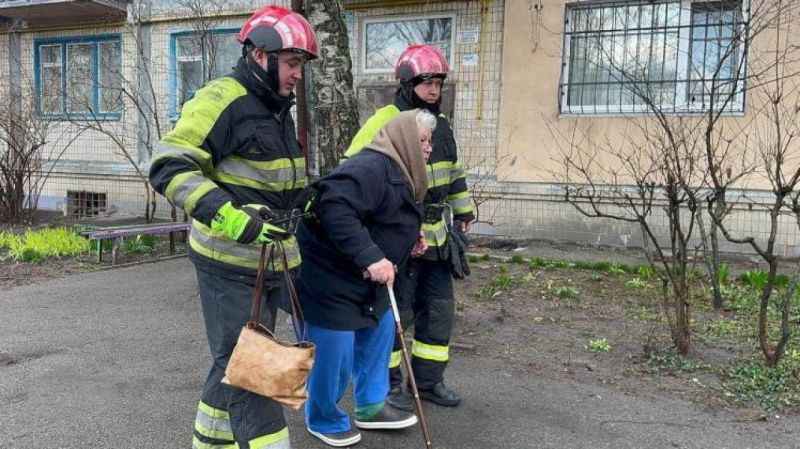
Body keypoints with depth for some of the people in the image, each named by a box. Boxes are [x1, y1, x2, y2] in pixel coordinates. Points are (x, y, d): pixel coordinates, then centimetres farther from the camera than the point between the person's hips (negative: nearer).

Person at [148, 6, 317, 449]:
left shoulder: (279, 110, 14)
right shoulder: (221, 100, -15)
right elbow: (169, 168, -23)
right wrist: (232, 219, -31)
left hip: (271, 261, 9)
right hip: (229, 265, -9)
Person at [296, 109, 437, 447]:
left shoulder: (400, 174, 12)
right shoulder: (372, 167, -24)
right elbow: (335, 208, -38)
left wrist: (408, 243, 9)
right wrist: (370, 256, -40)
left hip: (362, 280, 11)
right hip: (327, 278, -11)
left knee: (380, 334, 18)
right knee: (334, 356, 1)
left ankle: (370, 407, 35)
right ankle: (322, 420, 26)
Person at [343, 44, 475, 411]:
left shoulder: (440, 123, 12)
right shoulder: (384, 122, -14)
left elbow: (453, 169, 24)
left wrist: (463, 209, 24)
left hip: (435, 235, 8)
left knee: (439, 309, 13)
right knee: (395, 312, 2)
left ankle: (428, 380, 28)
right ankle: (386, 383, 20)